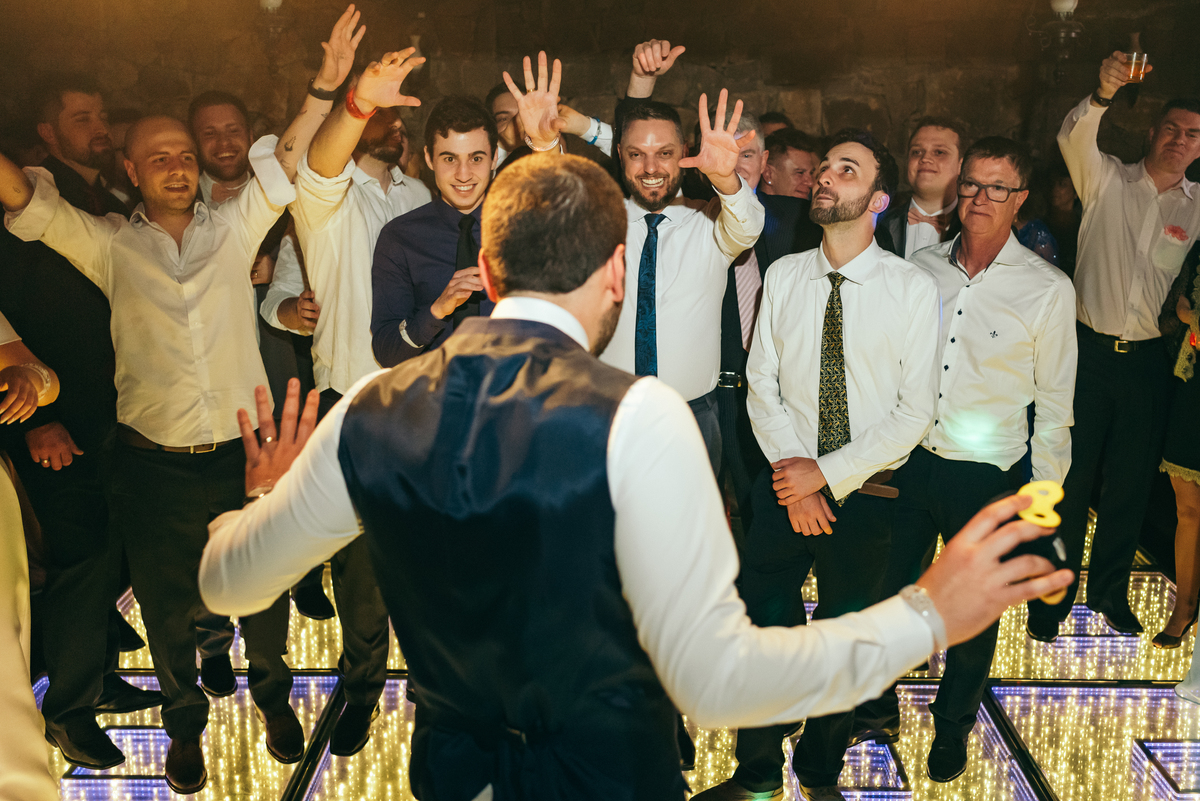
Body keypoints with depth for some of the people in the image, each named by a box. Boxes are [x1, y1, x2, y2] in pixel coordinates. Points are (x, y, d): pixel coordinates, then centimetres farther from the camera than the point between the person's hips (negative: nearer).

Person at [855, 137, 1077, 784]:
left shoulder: (1048, 289, -7)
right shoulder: (921, 268, 1)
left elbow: (1054, 402, -1)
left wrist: (1042, 494, 0)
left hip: (988, 476, -2)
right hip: (908, 461, 3)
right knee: (884, 591, 13)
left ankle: (952, 730, 37)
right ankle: (875, 712, 37)